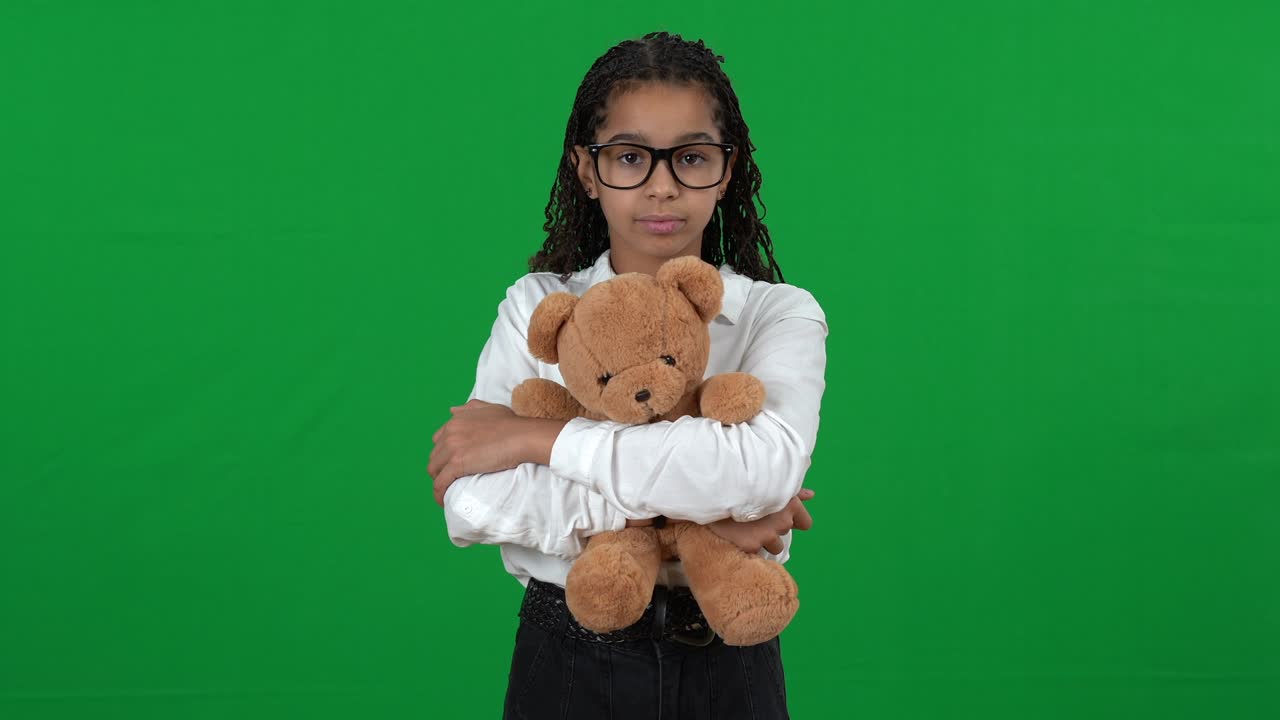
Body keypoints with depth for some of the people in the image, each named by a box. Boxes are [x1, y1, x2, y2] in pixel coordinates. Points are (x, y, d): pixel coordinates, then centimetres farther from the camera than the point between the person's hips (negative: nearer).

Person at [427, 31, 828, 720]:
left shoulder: (779, 315, -5)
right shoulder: (537, 309, -3)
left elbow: (766, 462, -26)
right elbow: (469, 503, -16)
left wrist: (536, 436, -21)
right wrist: (669, 514, -23)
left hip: (727, 664, 0)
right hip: (568, 661, 0)